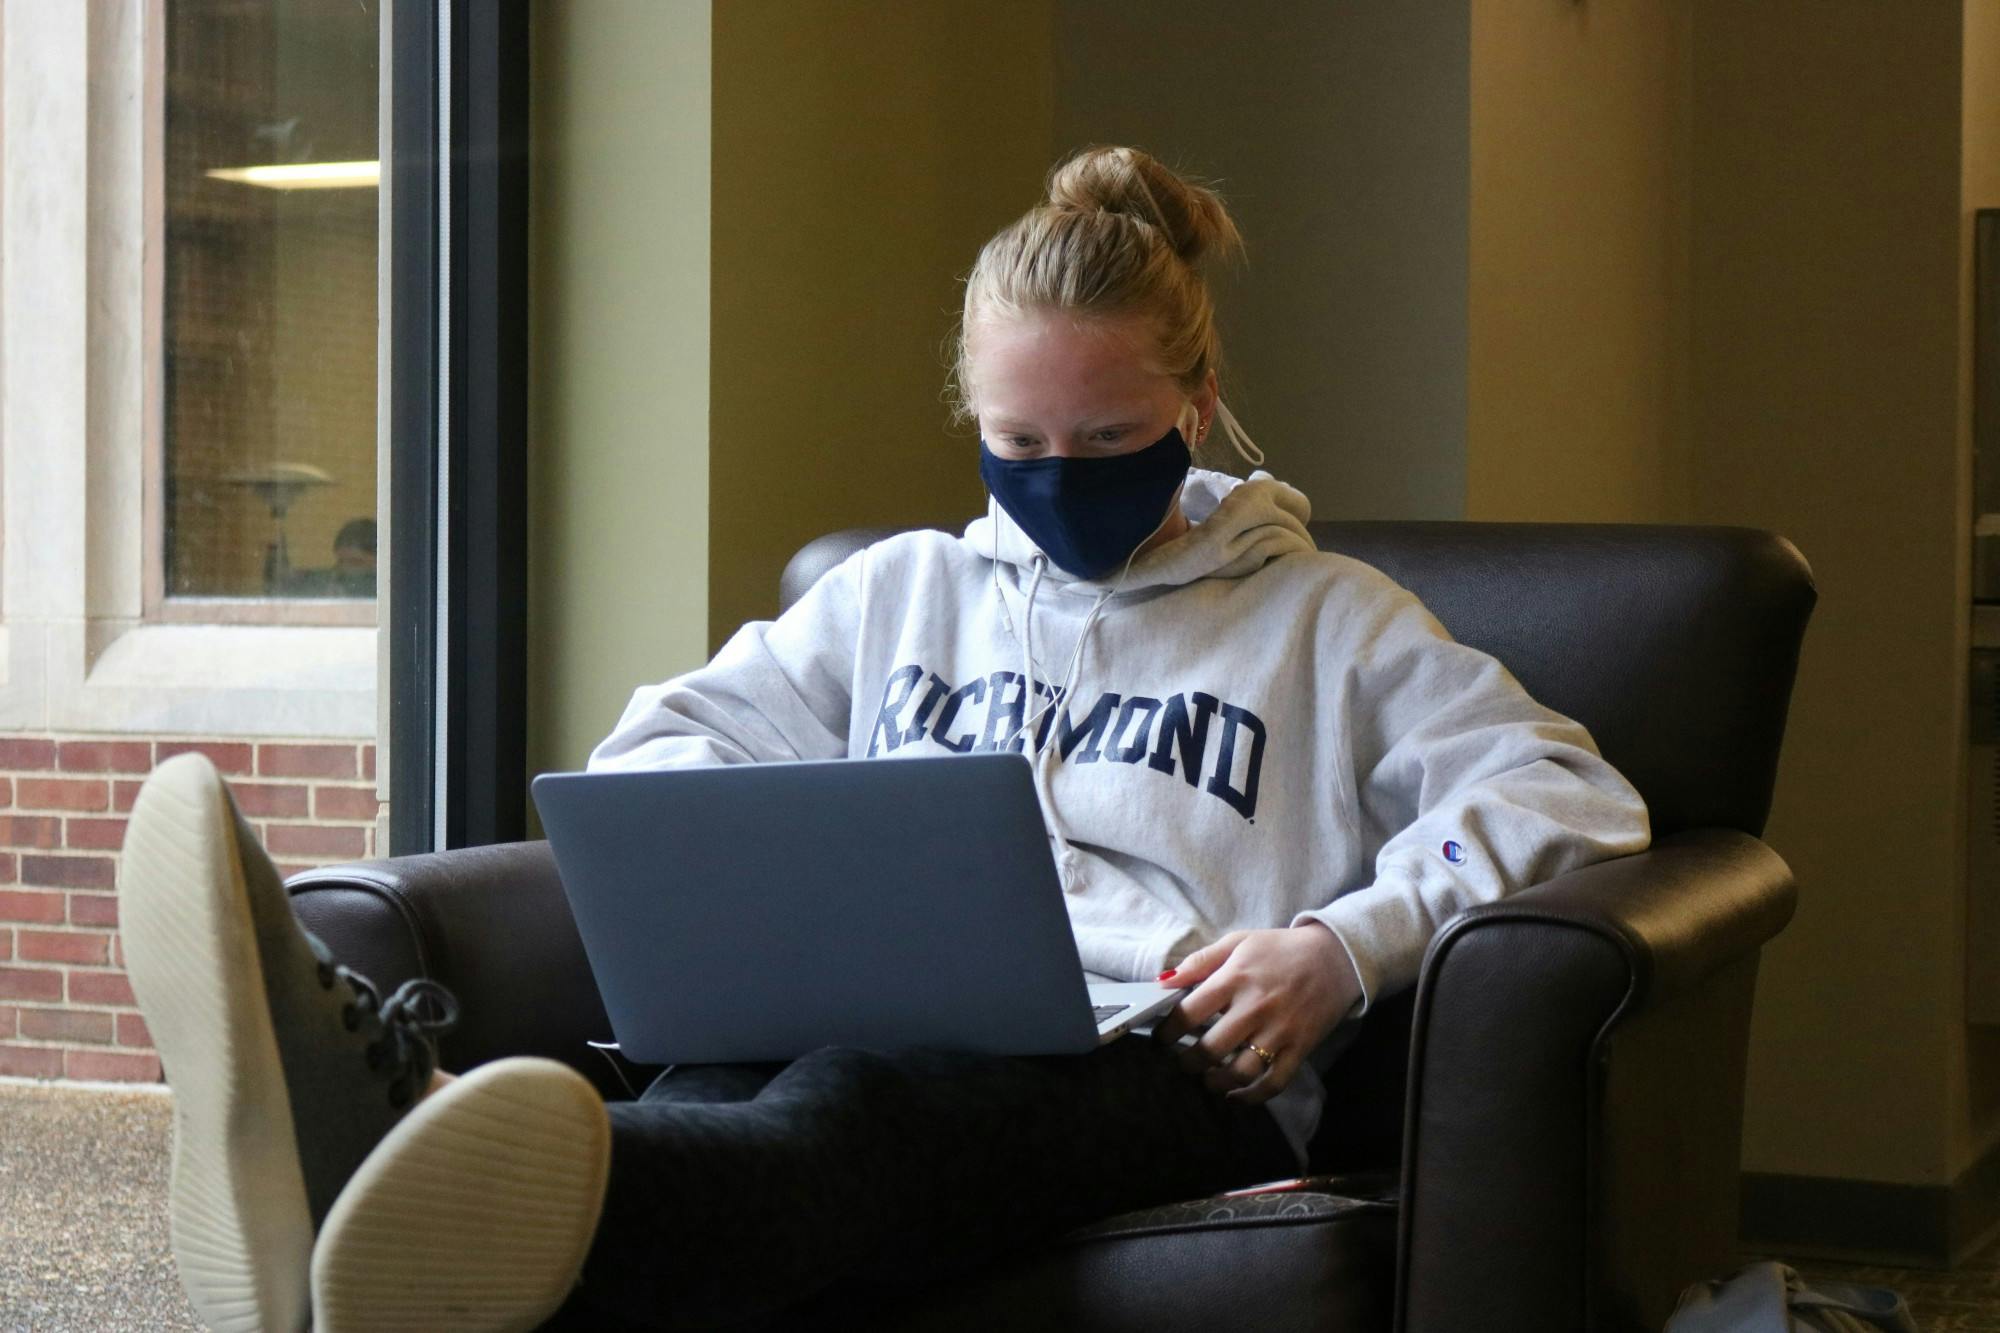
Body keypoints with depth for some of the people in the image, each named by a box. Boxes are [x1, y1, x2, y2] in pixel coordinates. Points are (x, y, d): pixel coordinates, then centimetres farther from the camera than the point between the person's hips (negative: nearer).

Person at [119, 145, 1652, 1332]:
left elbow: (1575, 796, 12)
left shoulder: (1324, 619, 22)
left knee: (858, 1106, -42)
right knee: (715, 1098, -39)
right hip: (888, 1021, 3)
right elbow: (665, 746, 29)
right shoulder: (900, 591, 32)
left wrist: (1346, 945, -6)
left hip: (1155, 1052, -3)